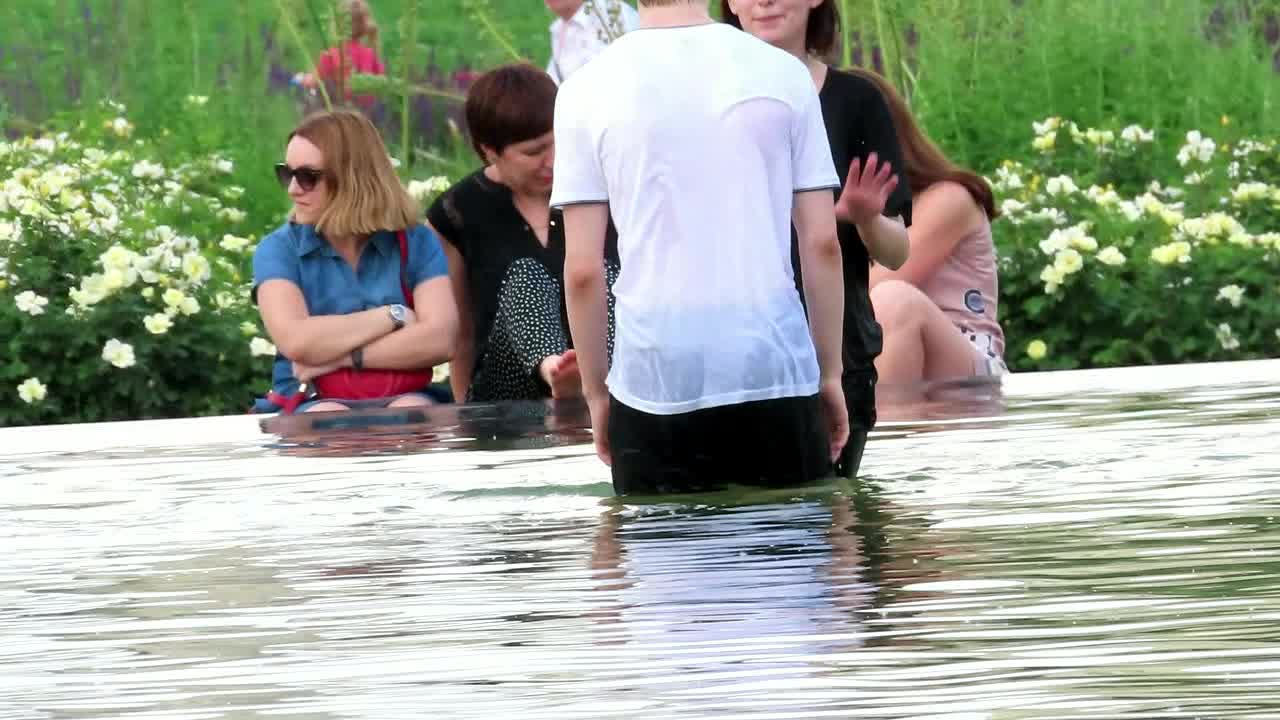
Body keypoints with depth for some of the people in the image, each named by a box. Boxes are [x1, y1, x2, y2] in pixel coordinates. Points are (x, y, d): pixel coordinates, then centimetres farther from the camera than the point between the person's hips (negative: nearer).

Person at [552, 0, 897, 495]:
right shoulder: (782, 73, 1)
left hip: (655, 381, -1)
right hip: (778, 376, 1)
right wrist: (830, 372, 11)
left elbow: (582, 270, -2)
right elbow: (822, 245, 3)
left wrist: (596, 392, 8)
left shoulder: (588, 91, -1)